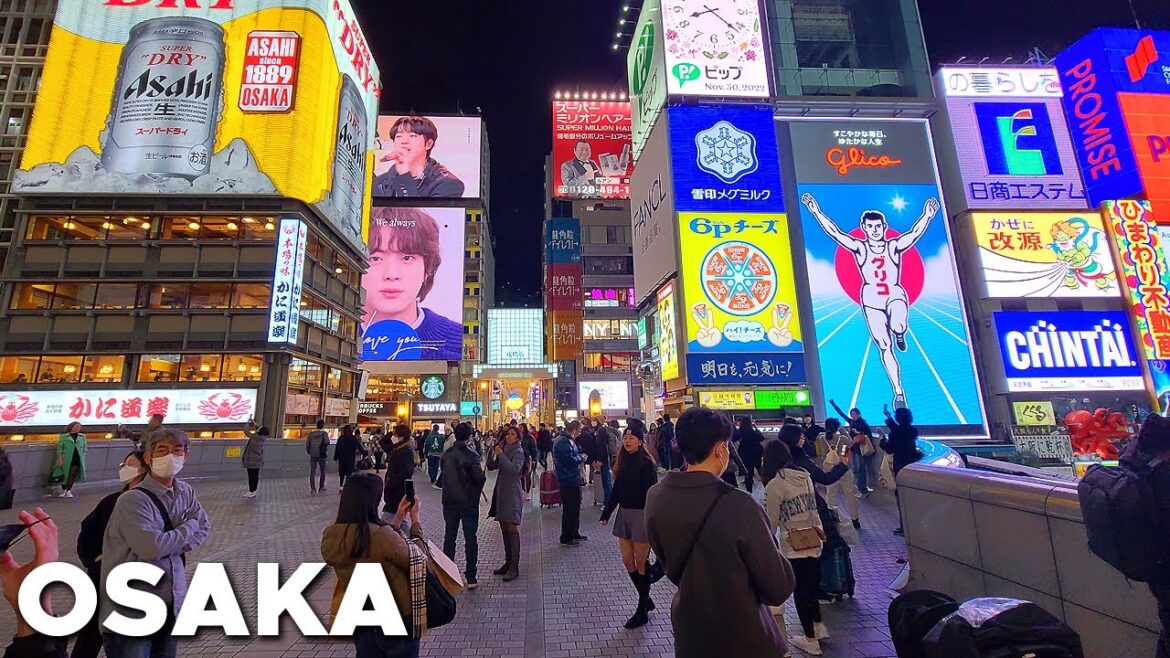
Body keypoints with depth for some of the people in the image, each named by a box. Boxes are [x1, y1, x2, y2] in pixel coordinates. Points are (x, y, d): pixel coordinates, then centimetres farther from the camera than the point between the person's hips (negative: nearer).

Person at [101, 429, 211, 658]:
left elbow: (204, 528, 10)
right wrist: (188, 526, -9)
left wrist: (178, 546, -8)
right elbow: (151, 547, -25)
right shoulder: (133, 500, -17)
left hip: (171, 603, 6)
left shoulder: (186, 492, 4)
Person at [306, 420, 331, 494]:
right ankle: (321, 488, 14)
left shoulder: (311, 433, 3)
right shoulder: (324, 433, -8)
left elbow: (307, 444, 3)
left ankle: (313, 488, 7)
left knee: (312, 472, 8)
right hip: (321, 455, -3)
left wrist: (309, 452, 15)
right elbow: (326, 442, -21)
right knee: (322, 472, 11)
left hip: (313, 455, 3)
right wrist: (328, 438, 0)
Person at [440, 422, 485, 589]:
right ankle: (471, 578, 9)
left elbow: (443, 475, 7)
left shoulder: (446, 454, -1)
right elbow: (479, 478, -19)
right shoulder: (471, 455, -18)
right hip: (468, 502, -4)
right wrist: (483, 476, 3)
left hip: (449, 501, 5)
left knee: (449, 537, 15)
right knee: (470, 539, 5)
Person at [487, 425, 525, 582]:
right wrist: (492, 451, -3)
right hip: (502, 492, 8)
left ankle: (514, 567, -3)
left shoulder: (518, 451, -8)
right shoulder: (504, 450, 14)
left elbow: (515, 469, -25)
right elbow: (491, 466, 10)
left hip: (513, 494, -8)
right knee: (504, 529, 13)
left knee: (512, 529, -7)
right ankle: (508, 563, 23)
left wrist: (500, 454, -22)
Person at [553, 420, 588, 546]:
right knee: (569, 509, 0)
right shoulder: (564, 442, -21)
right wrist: (581, 457, -12)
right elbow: (570, 460, -28)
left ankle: (574, 533, 32)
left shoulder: (567, 440, 13)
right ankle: (566, 538, 12)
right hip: (568, 481, -11)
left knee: (575, 507, 19)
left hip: (572, 480, 11)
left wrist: (580, 457, 3)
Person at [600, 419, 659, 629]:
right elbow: (617, 490, 11)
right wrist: (606, 513, 13)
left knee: (641, 563, 5)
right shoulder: (623, 461, 6)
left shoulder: (647, 463, -14)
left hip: (641, 515, -7)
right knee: (628, 561, 12)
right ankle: (646, 599, 32)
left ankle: (642, 610, 21)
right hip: (624, 513, 7)